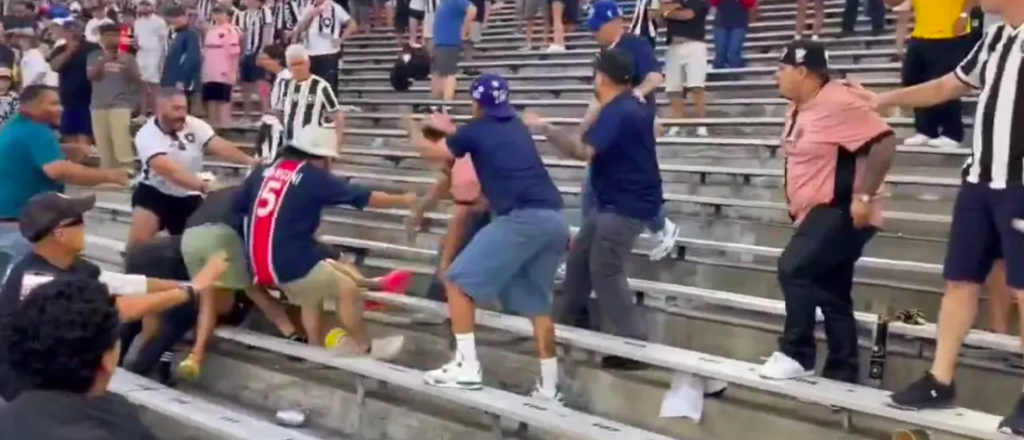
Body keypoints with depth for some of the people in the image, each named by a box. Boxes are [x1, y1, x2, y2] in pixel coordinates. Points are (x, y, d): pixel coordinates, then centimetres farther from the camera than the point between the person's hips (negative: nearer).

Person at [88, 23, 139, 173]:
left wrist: (127, 66, -18)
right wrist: (103, 62, -17)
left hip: (121, 105, -3)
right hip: (98, 106, 3)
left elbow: (137, 80, 0)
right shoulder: (94, 56, 10)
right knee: (103, 148, 7)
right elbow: (91, 76, -2)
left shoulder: (127, 57, 4)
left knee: (122, 146, -15)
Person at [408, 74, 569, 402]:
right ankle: (549, 386, 16)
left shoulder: (477, 130, 9)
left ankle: (467, 366, -2)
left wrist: (416, 136, 49)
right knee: (536, 301, 17)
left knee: (458, 281, 3)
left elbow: (435, 154, 28)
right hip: (553, 219, 7)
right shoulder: (515, 126, 24)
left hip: (523, 217, -7)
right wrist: (451, 130, 55)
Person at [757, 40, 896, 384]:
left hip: (841, 213, -10)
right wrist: (797, 203, 22)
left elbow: (884, 142, -25)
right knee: (832, 294, 11)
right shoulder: (799, 107, 11)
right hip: (818, 213, 10)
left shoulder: (838, 103, -19)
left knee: (793, 270, -18)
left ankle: (796, 355, -5)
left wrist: (865, 196, -27)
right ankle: (843, 373, 18)